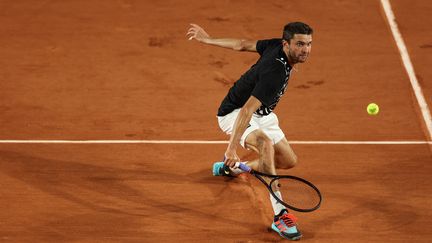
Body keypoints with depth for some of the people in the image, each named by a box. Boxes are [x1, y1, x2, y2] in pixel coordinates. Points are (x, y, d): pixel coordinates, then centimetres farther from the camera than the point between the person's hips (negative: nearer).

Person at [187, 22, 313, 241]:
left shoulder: (276, 45, -10)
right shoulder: (275, 72, -36)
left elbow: (243, 44, 2)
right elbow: (246, 111, -39)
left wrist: (208, 39, 13)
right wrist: (232, 148, -42)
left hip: (261, 114, 9)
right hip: (234, 114, -9)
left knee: (289, 160, 10)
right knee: (265, 142, -39)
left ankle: (231, 168, 33)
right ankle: (280, 215, -42)